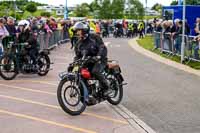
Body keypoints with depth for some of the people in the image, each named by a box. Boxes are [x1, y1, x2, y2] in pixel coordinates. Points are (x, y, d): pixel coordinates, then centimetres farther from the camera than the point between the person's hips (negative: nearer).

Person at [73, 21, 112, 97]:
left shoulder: (94, 37, -6)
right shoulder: (79, 43, 12)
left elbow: (102, 47, -16)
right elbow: (78, 55, 17)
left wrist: (98, 56, -34)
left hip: (99, 60, -6)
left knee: (95, 71, -34)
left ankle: (107, 88, -21)